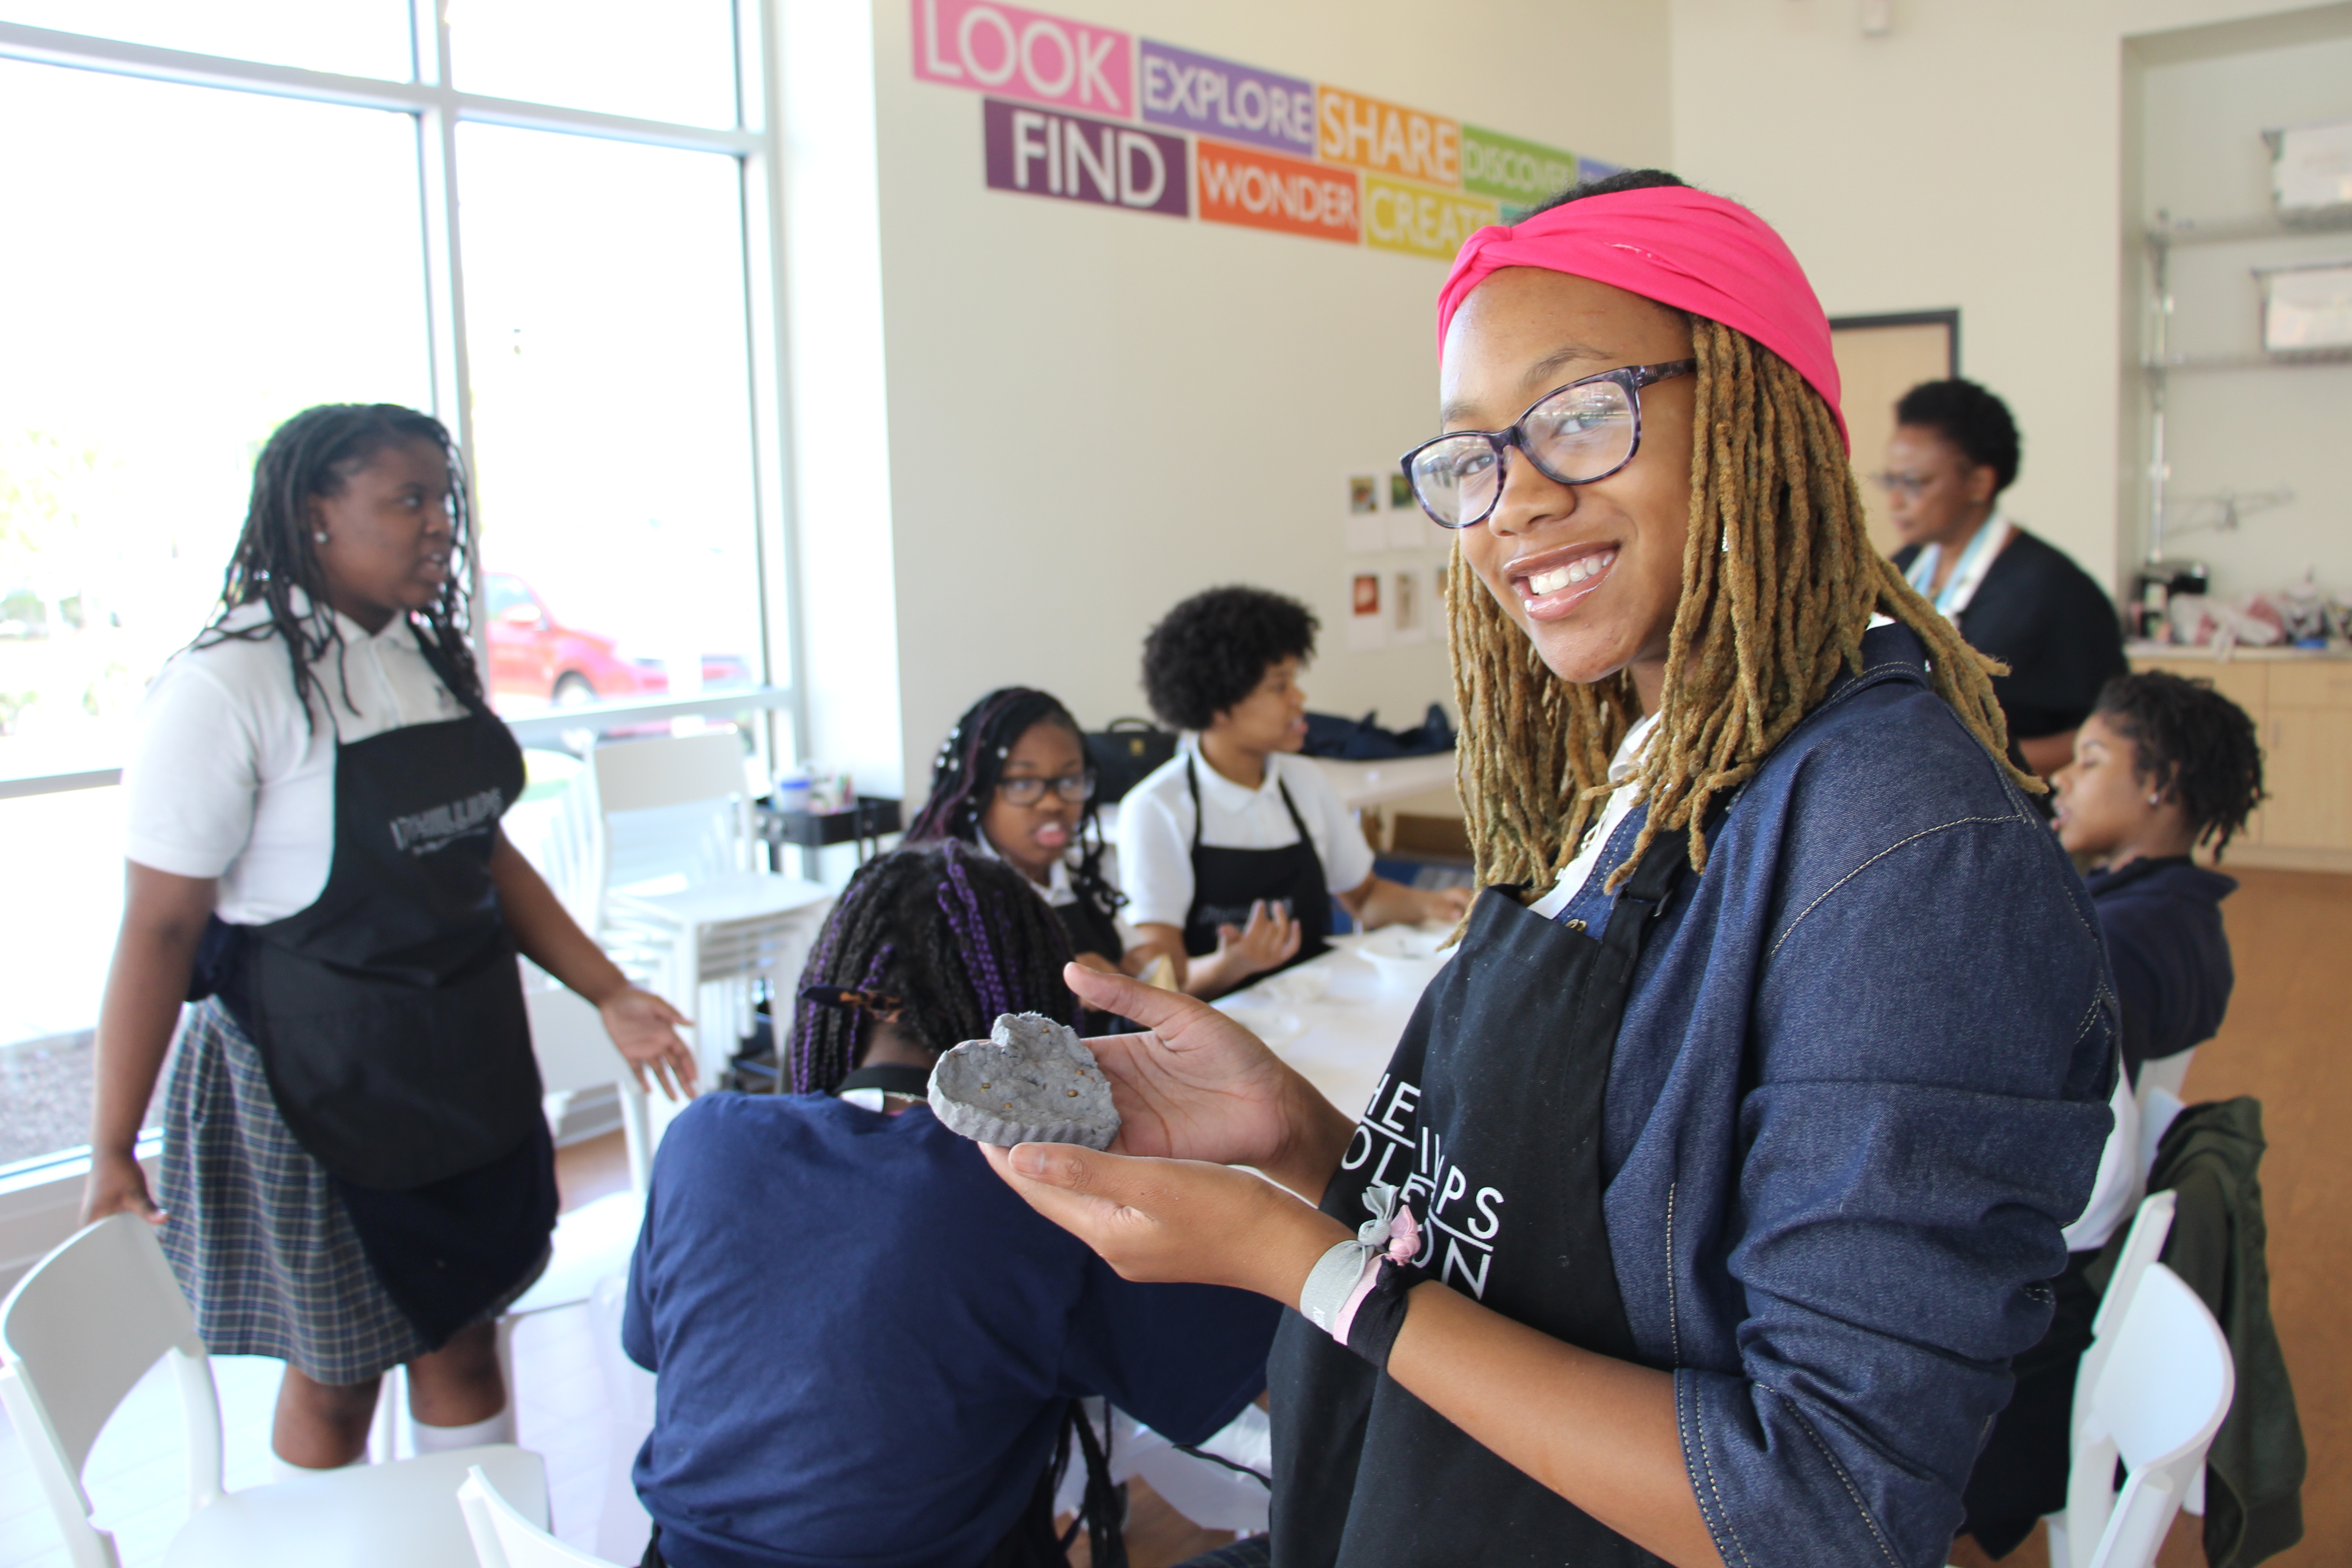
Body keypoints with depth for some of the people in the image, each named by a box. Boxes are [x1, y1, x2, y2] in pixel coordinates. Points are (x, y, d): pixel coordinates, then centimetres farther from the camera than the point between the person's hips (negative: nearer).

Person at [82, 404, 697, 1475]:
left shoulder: (430, 657, 5)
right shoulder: (229, 687, -17)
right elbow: (161, 927, -16)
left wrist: (608, 994, 8)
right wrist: (112, 1152, -15)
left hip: (466, 1058, 6)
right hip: (313, 1076, -6)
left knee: (464, 1339, 17)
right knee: (337, 1374, 11)